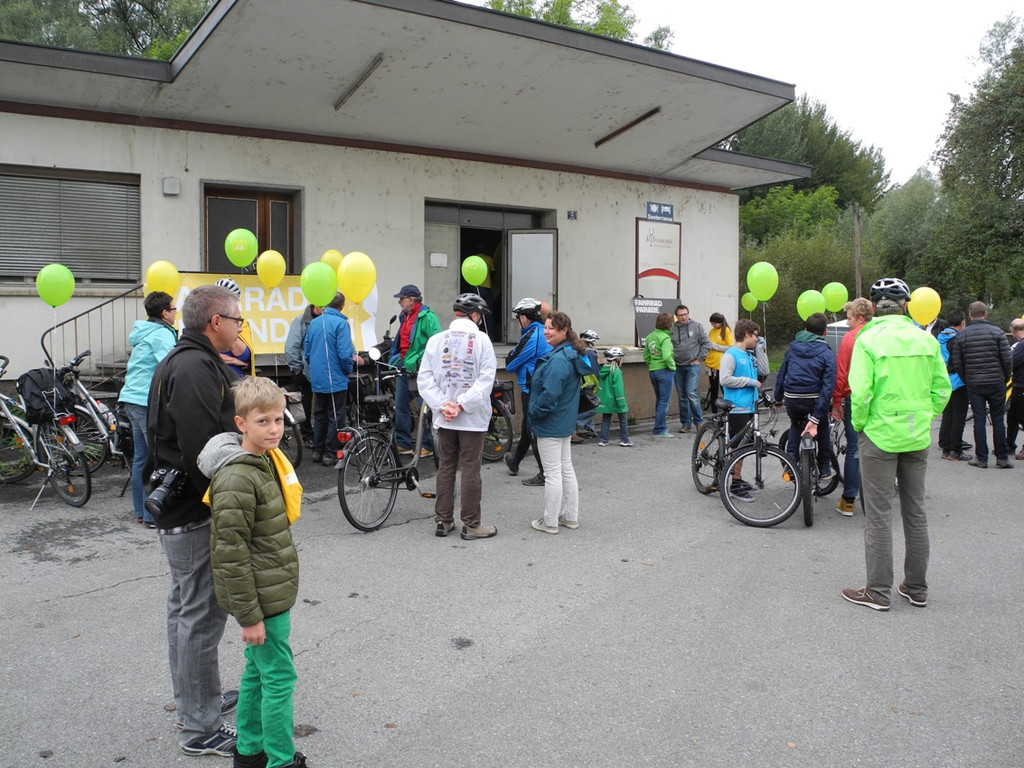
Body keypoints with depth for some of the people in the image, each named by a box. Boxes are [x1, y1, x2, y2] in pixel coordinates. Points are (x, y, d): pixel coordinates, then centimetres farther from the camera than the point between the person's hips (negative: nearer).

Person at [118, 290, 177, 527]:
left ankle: (141, 512, 19)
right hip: (148, 401, -10)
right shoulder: (161, 334, -12)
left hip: (133, 398, 10)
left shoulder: (143, 333, 18)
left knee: (141, 458, 13)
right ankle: (153, 514, -3)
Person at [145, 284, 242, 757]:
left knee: (186, 608, 21)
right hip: (195, 511, -11)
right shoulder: (196, 368, -21)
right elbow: (204, 447, -29)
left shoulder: (181, 362, 14)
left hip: (179, 508, 11)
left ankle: (196, 700, 37)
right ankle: (201, 729, 8)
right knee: (202, 615, -3)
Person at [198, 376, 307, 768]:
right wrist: (249, 615, -19)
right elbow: (231, 553, -23)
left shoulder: (265, 461, 7)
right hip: (261, 600, -9)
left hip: (273, 592, 9)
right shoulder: (237, 479, -23)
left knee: (257, 671, 19)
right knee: (279, 677, 2)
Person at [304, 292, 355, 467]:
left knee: (319, 416, 16)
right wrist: (349, 370, -3)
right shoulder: (341, 323, -14)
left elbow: (306, 353, 10)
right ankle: (331, 454, 6)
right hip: (336, 379, -6)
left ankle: (317, 452, 22)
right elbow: (345, 353, -21)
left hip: (317, 380, 6)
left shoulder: (313, 323, 5)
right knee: (335, 418, 3)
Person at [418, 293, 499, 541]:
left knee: (445, 467, 13)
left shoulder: (436, 340, 2)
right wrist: (462, 404, -14)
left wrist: (442, 405, -6)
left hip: (444, 417, 4)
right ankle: (471, 525, 9)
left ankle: (443, 521, 19)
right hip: (473, 418, -3)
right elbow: (486, 378, -15)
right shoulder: (481, 339, -8)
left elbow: (424, 378, -2)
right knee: (470, 470, 3)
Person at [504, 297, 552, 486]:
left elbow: (510, 364, -15)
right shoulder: (544, 332, 9)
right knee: (527, 427, 22)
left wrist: (508, 357, 5)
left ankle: (545, 474, 0)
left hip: (532, 390, -9)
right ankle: (514, 462, 40)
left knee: (533, 430, -3)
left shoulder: (531, 336, -19)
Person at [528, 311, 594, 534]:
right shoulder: (570, 355, 8)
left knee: (553, 473, 0)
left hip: (550, 424, -10)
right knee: (566, 468, 17)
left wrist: (535, 413, -12)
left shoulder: (558, 360, -24)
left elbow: (549, 394, -28)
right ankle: (570, 517, 27)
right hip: (564, 422, 10)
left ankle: (550, 522, 10)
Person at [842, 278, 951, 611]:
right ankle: (917, 588, 25)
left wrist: (859, 424, -2)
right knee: (916, 513, 14)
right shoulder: (926, 339, 2)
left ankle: (878, 592, 9)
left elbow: (860, 392, -17)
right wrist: (924, 418, 15)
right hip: (917, 437, 5)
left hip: (880, 435, -4)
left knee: (879, 516, 3)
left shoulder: (868, 339, -12)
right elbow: (942, 389, 4)